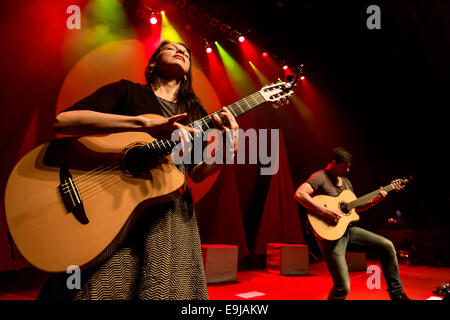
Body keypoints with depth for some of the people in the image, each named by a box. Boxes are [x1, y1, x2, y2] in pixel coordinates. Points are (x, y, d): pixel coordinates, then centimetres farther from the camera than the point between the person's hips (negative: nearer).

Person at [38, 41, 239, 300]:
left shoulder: (195, 112, 16)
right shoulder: (127, 91, 5)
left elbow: (197, 173, 8)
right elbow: (62, 120, -11)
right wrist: (145, 123, -22)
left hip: (169, 214, 4)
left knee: (166, 290, 1)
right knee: (102, 289, -8)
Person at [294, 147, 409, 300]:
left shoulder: (346, 182, 16)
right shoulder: (320, 177, -12)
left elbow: (354, 208, 24)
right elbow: (299, 194, -29)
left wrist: (374, 201, 9)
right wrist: (325, 211, -31)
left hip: (348, 229, 8)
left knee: (387, 245, 1)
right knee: (343, 288, -13)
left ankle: (397, 294, 16)